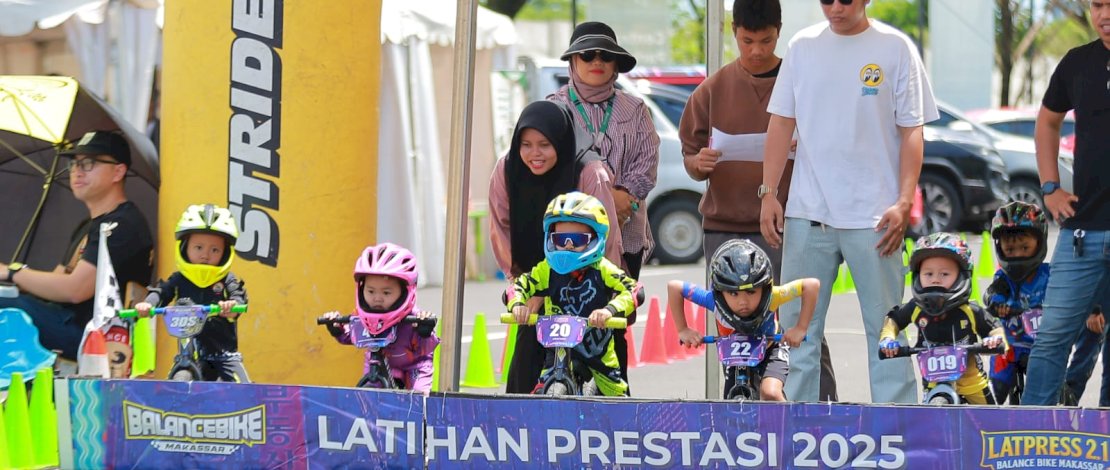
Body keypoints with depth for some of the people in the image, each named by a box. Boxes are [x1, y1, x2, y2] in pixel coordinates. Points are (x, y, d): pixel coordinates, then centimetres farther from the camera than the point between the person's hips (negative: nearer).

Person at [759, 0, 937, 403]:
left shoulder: (895, 48, -3)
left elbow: (911, 131, -3)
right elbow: (782, 123, 10)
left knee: (884, 327, 1)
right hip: (807, 213, 3)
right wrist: (768, 193, 3)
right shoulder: (802, 46, 6)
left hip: (873, 217, -3)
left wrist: (904, 202, -11)